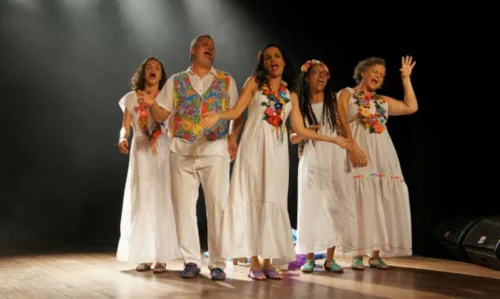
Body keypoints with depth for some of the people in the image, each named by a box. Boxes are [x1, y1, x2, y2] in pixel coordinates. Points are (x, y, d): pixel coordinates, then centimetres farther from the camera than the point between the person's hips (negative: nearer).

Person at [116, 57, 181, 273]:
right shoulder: (132, 98, 9)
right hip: (140, 153, 1)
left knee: (161, 203, -7)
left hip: (162, 154, -1)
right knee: (141, 203, -1)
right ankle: (144, 256, 5)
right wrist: (123, 139, -19)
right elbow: (125, 127, 3)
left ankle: (161, 257, -4)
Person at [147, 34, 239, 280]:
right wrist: (152, 103, -13)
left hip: (215, 150, -1)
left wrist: (233, 137, -11)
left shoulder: (226, 80, 10)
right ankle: (191, 261, 10)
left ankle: (217, 263, 3)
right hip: (182, 150, 1)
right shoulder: (176, 81, 11)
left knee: (217, 206, -3)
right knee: (184, 206, 2)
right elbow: (162, 116, 7)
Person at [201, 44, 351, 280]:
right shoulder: (254, 82, 8)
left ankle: (268, 262, 4)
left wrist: (332, 139, 14)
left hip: (277, 151, 3)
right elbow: (237, 111, -3)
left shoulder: (291, 96, 16)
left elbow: (300, 129, 14)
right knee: (253, 198, -6)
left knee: (273, 201, 0)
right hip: (254, 146, -3)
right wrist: (218, 116, -23)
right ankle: (254, 263, -5)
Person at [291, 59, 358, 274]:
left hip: (334, 161, 1)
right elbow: (292, 138, 5)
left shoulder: (334, 103, 7)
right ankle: (309, 258, 3)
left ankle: (330, 258, 3)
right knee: (311, 207, -2)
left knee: (334, 207, -3)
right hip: (311, 162, -1)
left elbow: (344, 130, 7)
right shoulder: (299, 105, 5)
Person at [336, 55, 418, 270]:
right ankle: (357, 256, -10)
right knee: (361, 202, -12)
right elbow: (341, 124, -4)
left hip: (383, 155, 5)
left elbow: (411, 107, 16)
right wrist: (353, 147, -18)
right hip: (359, 153, -5)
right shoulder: (346, 94, 9)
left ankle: (376, 254, 4)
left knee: (381, 204, -1)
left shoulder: (383, 101, 22)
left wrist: (406, 78, 18)